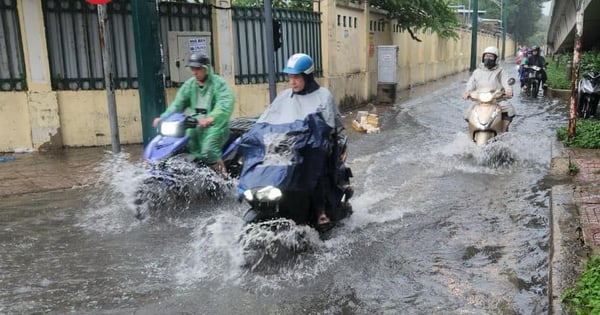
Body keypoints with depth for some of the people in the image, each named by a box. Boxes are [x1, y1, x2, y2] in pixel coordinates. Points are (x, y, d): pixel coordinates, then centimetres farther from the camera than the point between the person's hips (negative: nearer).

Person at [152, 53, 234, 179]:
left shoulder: (218, 83, -6)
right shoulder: (189, 84, 13)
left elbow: (225, 104, -22)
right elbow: (178, 103, 9)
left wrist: (211, 118, -41)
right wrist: (163, 117, -8)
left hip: (215, 124, -6)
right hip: (195, 123, 6)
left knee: (208, 150, -29)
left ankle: (224, 178, -15)